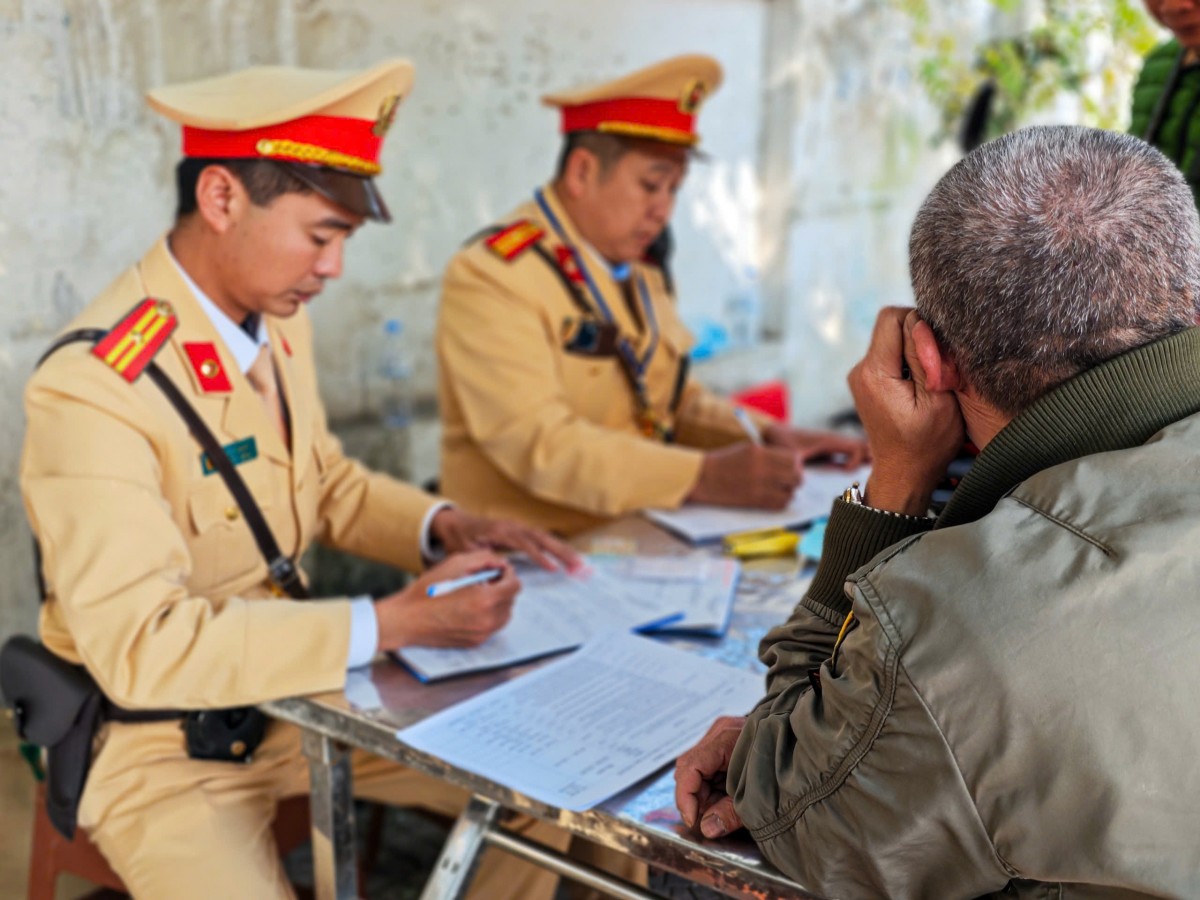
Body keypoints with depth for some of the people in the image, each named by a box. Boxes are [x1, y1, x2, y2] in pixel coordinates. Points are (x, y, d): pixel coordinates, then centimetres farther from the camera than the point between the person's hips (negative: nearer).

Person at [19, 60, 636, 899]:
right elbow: (142, 646, -30)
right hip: (159, 748, -6)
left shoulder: (277, 317, -3)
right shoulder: (93, 388, -26)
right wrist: (389, 624, -31)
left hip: (295, 688, 7)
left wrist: (444, 526, -6)